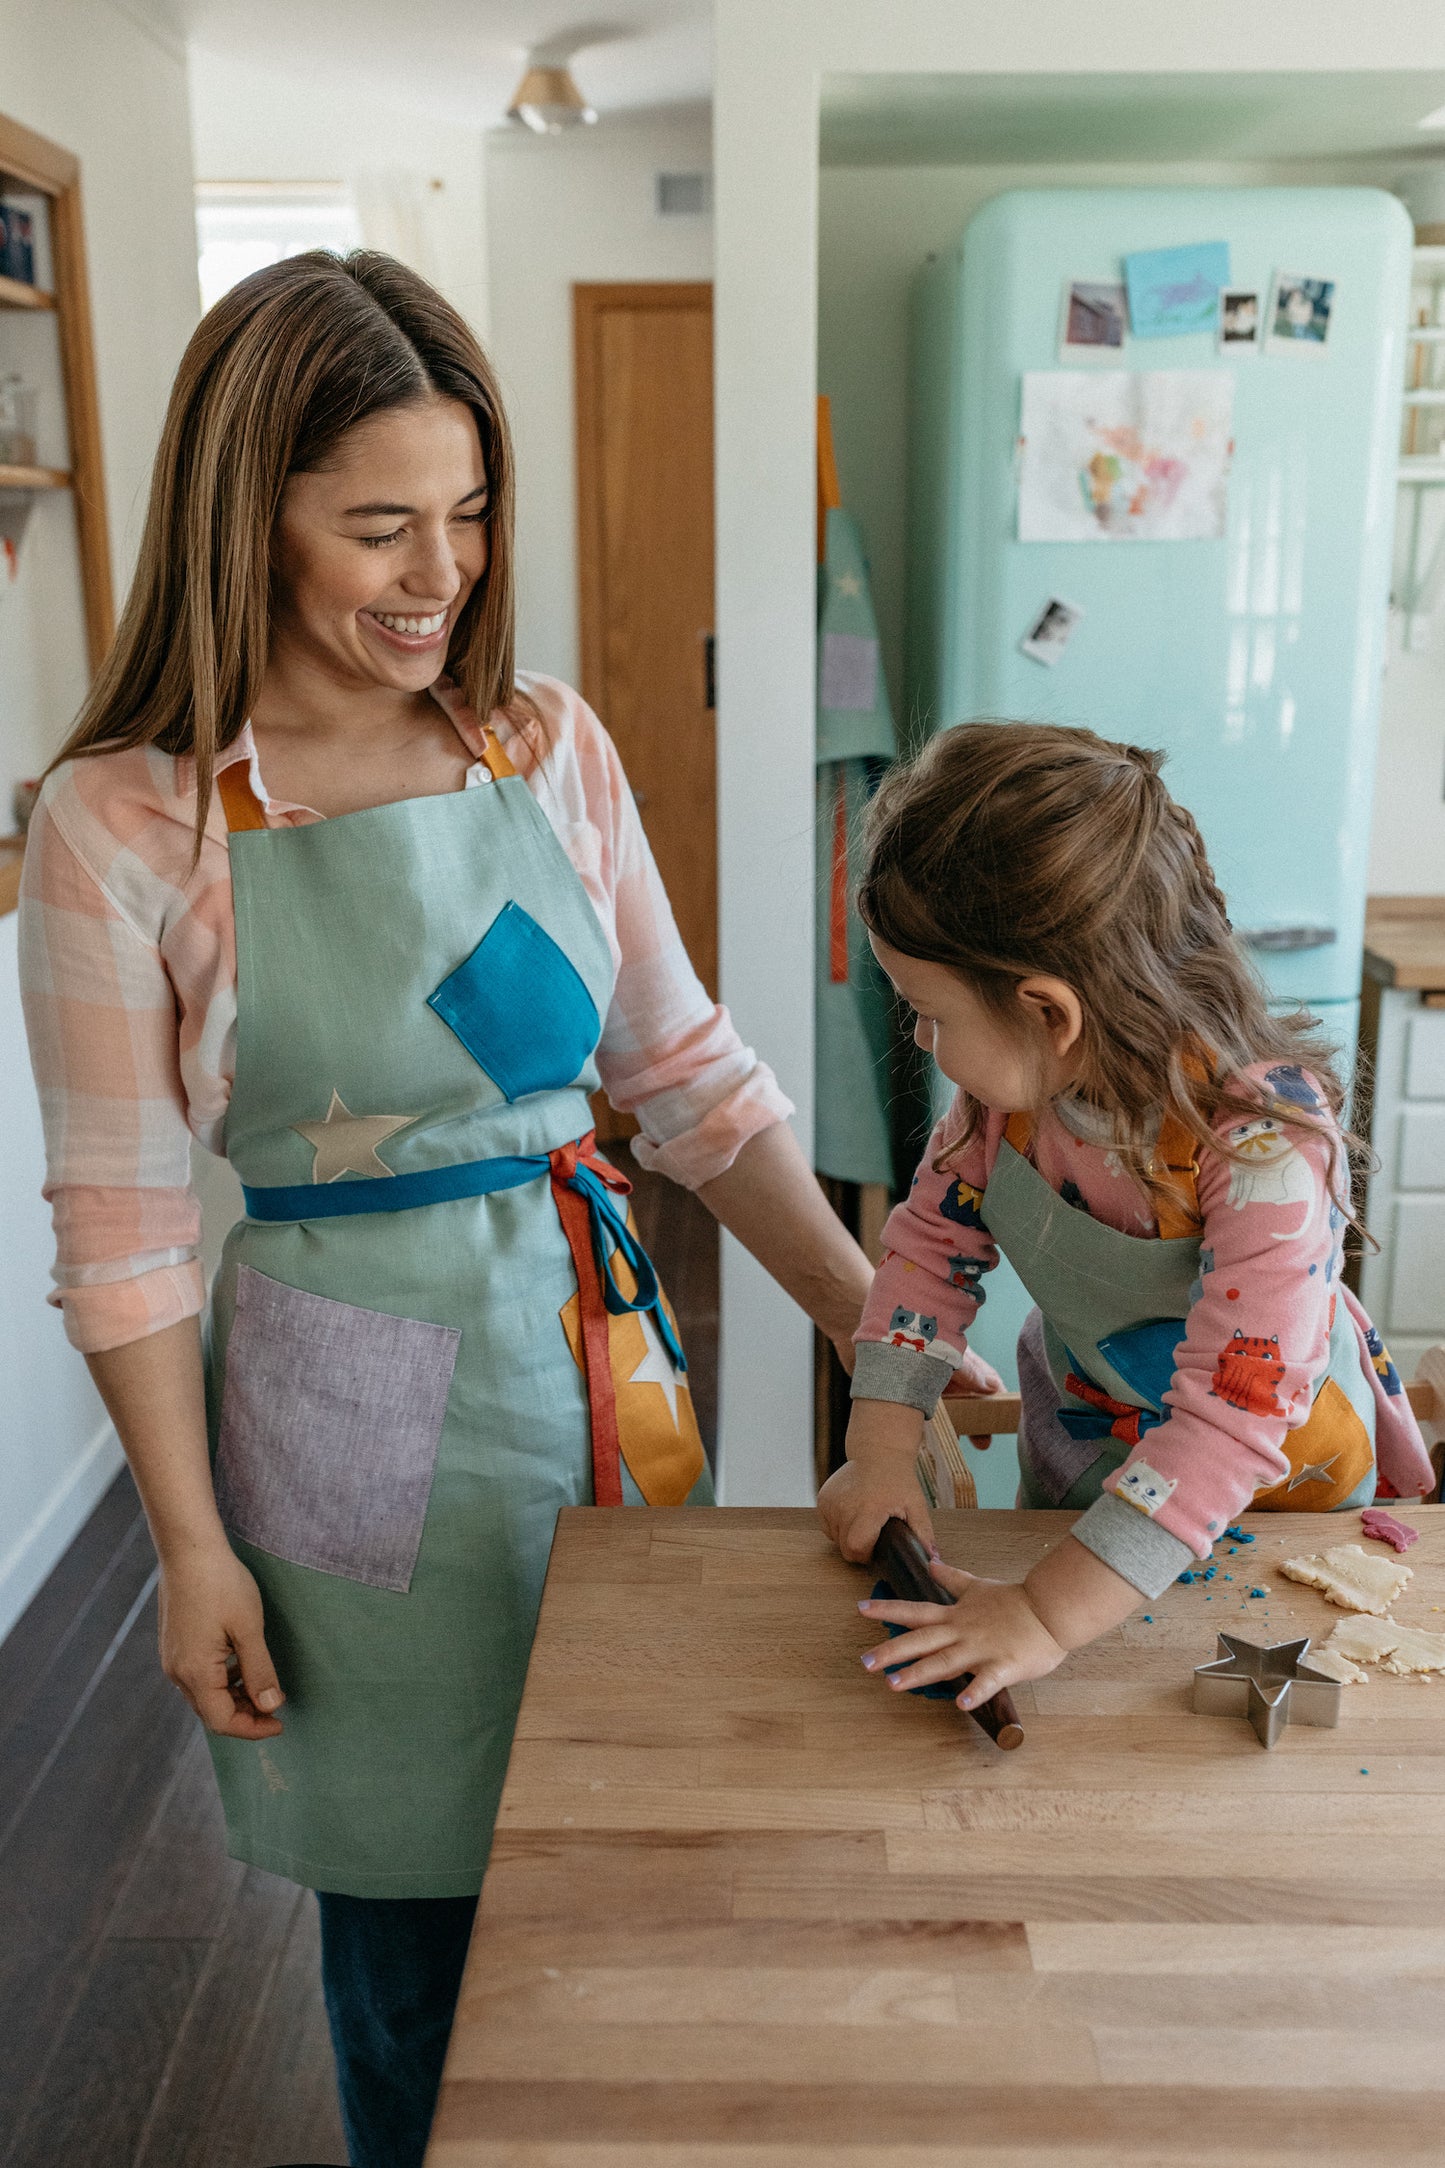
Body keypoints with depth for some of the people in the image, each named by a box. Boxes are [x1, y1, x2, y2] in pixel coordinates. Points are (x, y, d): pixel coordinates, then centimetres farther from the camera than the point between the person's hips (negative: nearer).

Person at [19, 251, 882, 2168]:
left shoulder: (550, 747, -1)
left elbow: (685, 1067, 4)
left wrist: (870, 1313, -2)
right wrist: (190, 1545, -5)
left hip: (593, 1346, 4)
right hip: (354, 1422, -3)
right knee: (409, 1909, 15)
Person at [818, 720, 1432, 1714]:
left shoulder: (1266, 1147, -39)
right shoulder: (1012, 1079, -21)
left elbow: (1233, 1417, -41)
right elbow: (936, 1235, -7)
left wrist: (1050, 1615, -44)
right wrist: (882, 1453, -15)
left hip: (1273, 1483, -4)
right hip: (1078, 1449, 5)